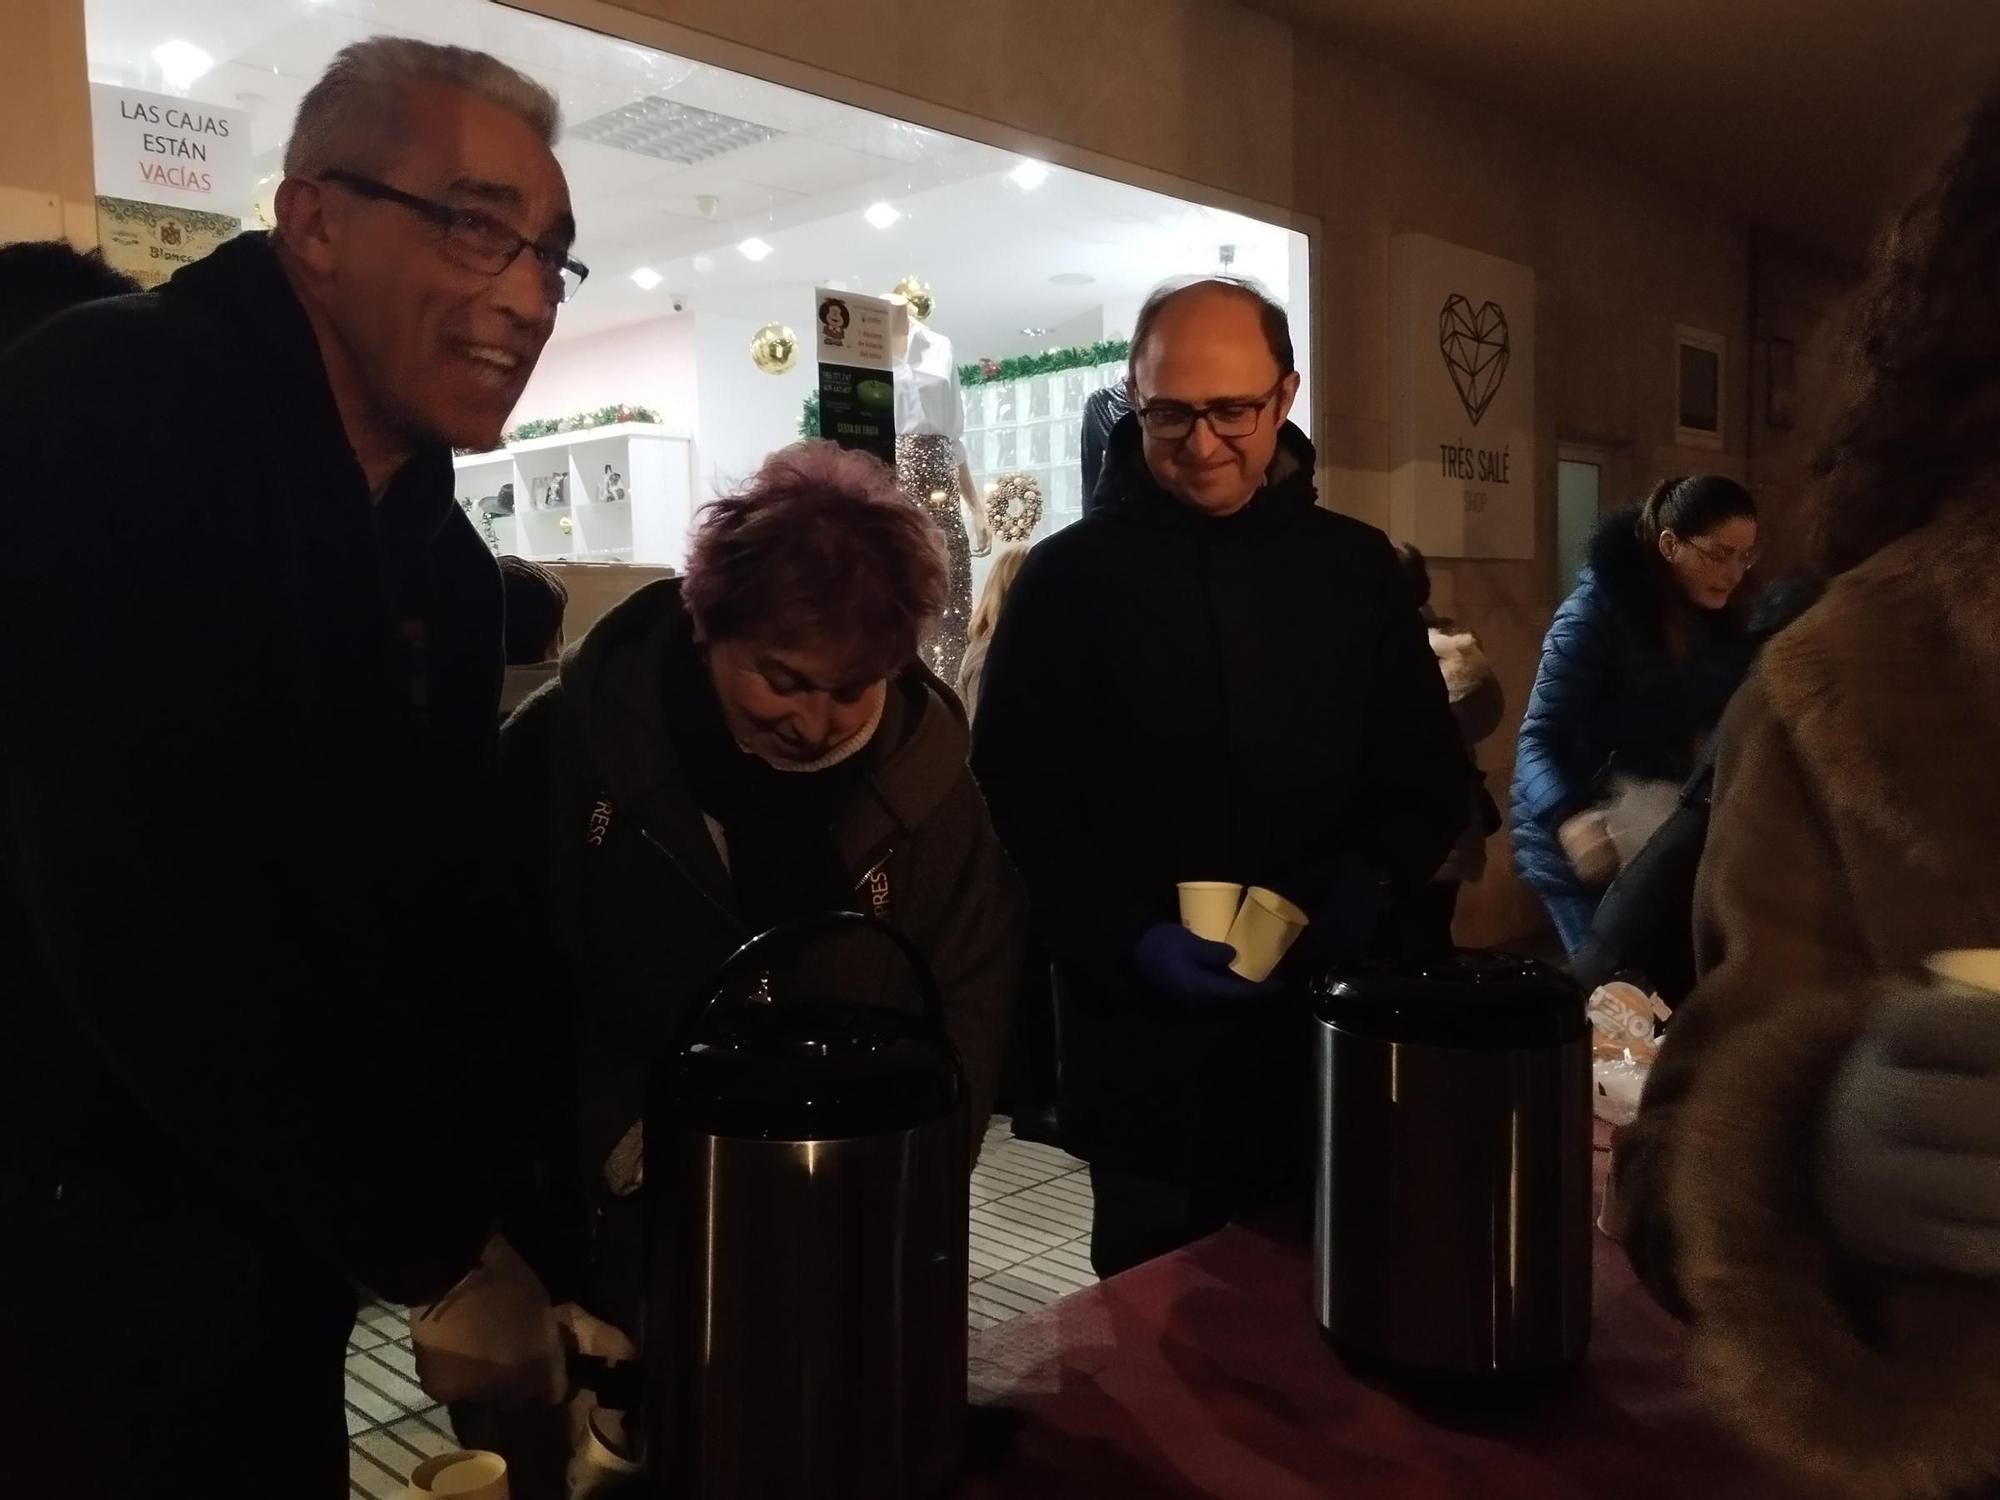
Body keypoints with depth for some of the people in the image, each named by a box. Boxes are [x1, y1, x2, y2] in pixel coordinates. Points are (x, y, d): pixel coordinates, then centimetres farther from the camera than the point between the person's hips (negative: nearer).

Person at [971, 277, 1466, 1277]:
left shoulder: (1357, 567, 6)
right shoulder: (1070, 576, -3)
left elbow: (1429, 772, 10)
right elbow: (1015, 798, -6)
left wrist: (1372, 880, -10)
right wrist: (1131, 940, -19)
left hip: (1336, 1040, 3)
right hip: (1147, 1052, -3)